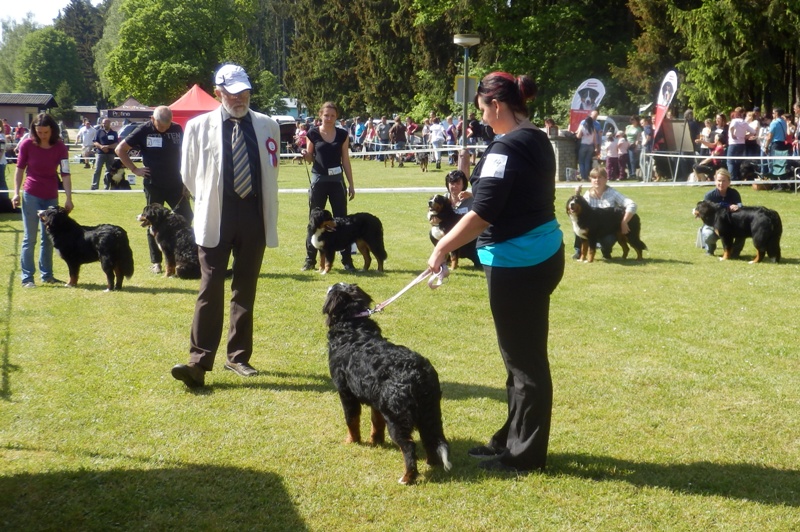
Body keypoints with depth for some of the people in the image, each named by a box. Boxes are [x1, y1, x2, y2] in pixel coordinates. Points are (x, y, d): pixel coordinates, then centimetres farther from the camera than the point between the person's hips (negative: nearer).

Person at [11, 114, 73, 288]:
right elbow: (20, 169, 2)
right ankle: (27, 277, 1)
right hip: (31, 196, -2)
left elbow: (65, 174, -7)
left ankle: (46, 275, 20)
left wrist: (68, 199, -13)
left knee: (48, 238, 10)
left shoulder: (60, 148, -6)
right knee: (30, 238, -1)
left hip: (51, 198, 2)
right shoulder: (27, 145, -8)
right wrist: (16, 193, -4)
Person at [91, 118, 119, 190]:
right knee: (97, 170, -9)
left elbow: (116, 144, 0)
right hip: (100, 153, -1)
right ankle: (94, 186, -10)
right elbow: (95, 142, 4)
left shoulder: (114, 133, 8)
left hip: (111, 154, 1)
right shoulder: (99, 131, 8)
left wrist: (107, 146, -16)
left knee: (110, 171, 5)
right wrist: (101, 146, -16)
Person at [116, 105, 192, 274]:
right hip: (153, 185, -3)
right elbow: (120, 150, -2)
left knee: (185, 218, -1)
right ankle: (155, 262, 14)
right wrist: (135, 169, -6)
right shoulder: (144, 130, -8)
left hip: (175, 184, 3)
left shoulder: (177, 129, 1)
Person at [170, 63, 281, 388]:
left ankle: (238, 356, 19)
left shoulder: (268, 126, 6)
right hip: (216, 217, -2)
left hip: (254, 216, 3)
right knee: (211, 288, -8)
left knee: (246, 289, 9)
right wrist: (210, 200, 11)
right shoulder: (199, 126, 1)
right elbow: (188, 175, 10)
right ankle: (199, 361, -10)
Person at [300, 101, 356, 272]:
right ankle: (310, 259, 13)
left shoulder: (342, 135, 2)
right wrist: (305, 155, -16)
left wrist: (351, 184, 4)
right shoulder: (313, 133, -1)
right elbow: (310, 158, 8)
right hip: (318, 180, -1)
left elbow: (346, 161, 6)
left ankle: (347, 260, 4)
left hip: (337, 181, 1)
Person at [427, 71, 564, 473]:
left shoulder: (506, 148, -18)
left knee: (523, 359, 0)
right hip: (543, 254, 10)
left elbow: (482, 214, -23)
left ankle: (524, 454, 10)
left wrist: (443, 247, -14)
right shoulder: (539, 141, 11)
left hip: (517, 262, -10)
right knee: (525, 354, 18)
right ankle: (513, 439, 30)